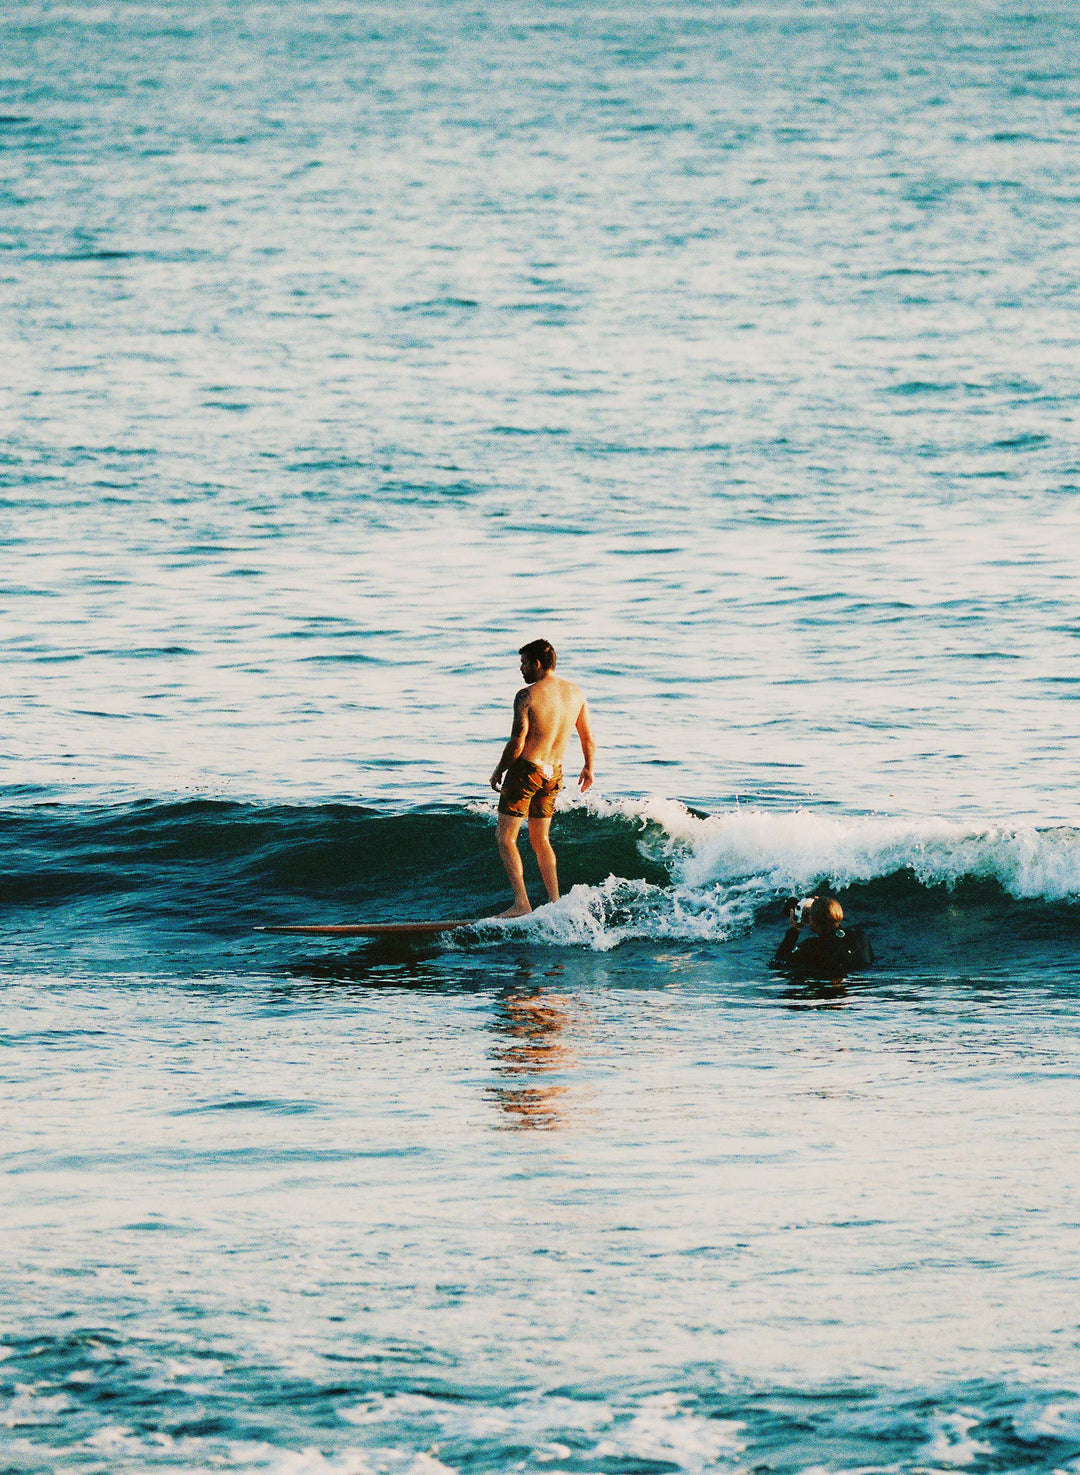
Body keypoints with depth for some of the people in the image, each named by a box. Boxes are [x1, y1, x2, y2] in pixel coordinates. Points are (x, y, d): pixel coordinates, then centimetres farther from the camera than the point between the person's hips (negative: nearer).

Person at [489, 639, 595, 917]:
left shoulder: (527, 695, -16)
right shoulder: (577, 693, 3)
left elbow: (517, 744, -17)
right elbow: (588, 739, 11)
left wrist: (499, 771, -2)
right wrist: (588, 768, 27)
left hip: (526, 769, -7)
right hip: (553, 774, 7)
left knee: (506, 839, 0)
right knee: (540, 840, 20)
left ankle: (521, 904, -10)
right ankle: (555, 903, 17)